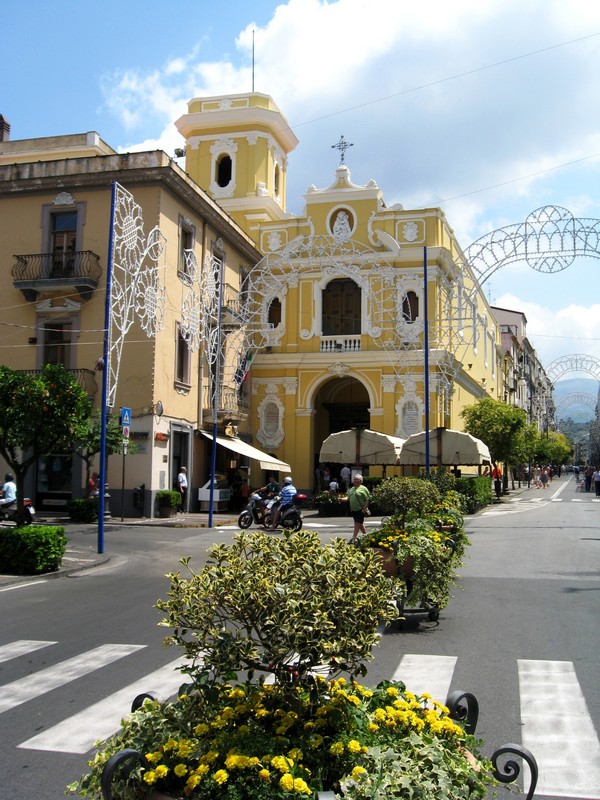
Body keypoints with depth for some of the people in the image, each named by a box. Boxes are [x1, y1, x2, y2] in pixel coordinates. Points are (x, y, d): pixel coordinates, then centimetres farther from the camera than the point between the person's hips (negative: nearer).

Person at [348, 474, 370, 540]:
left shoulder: (363, 489, -6)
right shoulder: (352, 489, 16)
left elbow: (367, 500, -9)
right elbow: (349, 498, 20)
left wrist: (364, 509, -16)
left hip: (360, 510, -7)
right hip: (353, 510, 7)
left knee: (357, 524, -9)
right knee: (360, 523, 15)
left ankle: (353, 538, -12)